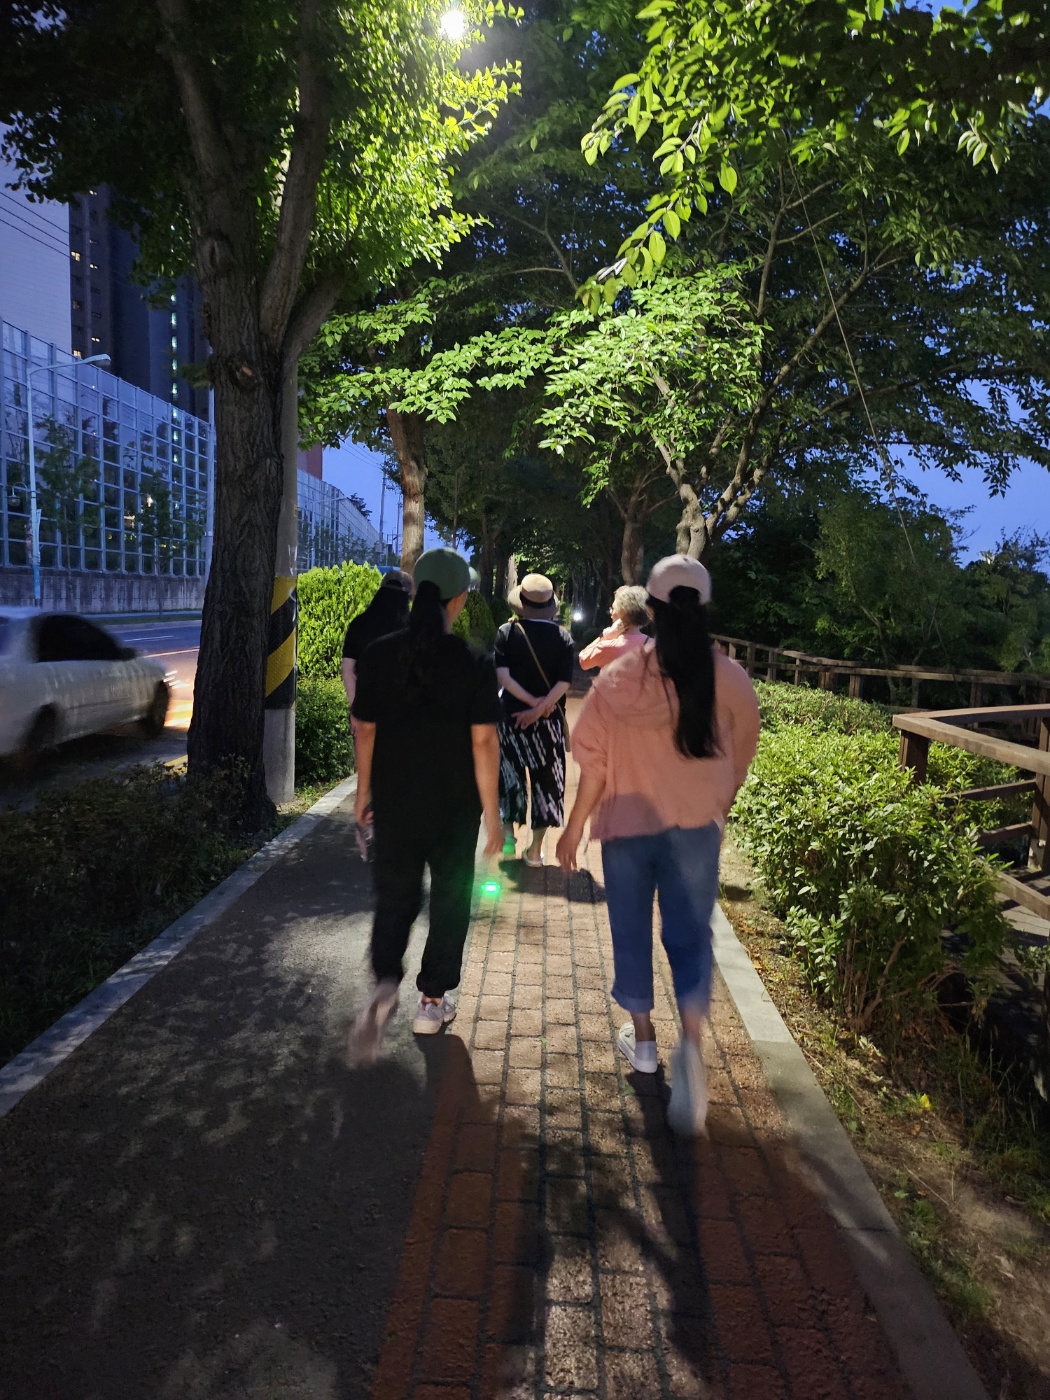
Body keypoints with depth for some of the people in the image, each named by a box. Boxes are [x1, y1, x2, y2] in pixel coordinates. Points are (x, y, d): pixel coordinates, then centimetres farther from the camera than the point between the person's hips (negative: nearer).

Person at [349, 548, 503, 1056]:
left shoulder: (377, 655, -5)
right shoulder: (474, 664, -12)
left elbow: (365, 730, 0)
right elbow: (483, 742, -12)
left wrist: (364, 793, 13)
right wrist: (492, 814, -5)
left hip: (393, 802, 2)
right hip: (455, 805, -2)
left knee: (394, 897, 17)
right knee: (449, 900, 16)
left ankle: (385, 985, -4)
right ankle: (432, 1001, 25)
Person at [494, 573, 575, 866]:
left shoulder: (507, 632, -5)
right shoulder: (563, 637, -3)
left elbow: (502, 675, -14)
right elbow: (564, 683, -13)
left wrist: (532, 702, -11)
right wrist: (540, 708, -14)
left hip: (512, 715, 0)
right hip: (549, 721, 0)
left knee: (510, 773, 16)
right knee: (545, 778, 8)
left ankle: (508, 834, 16)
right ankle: (535, 849, 11)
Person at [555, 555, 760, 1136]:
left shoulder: (619, 678, -14)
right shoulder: (729, 679, -9)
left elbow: (596, 762, -10)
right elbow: (739, 758, 2)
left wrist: (575, 827, 2)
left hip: (627, 825, 0)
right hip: (696, 827, 1)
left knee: (632, 932, 17)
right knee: (690, 935, 10)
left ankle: (642, 1037, 32)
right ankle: (690, 1042, -11)